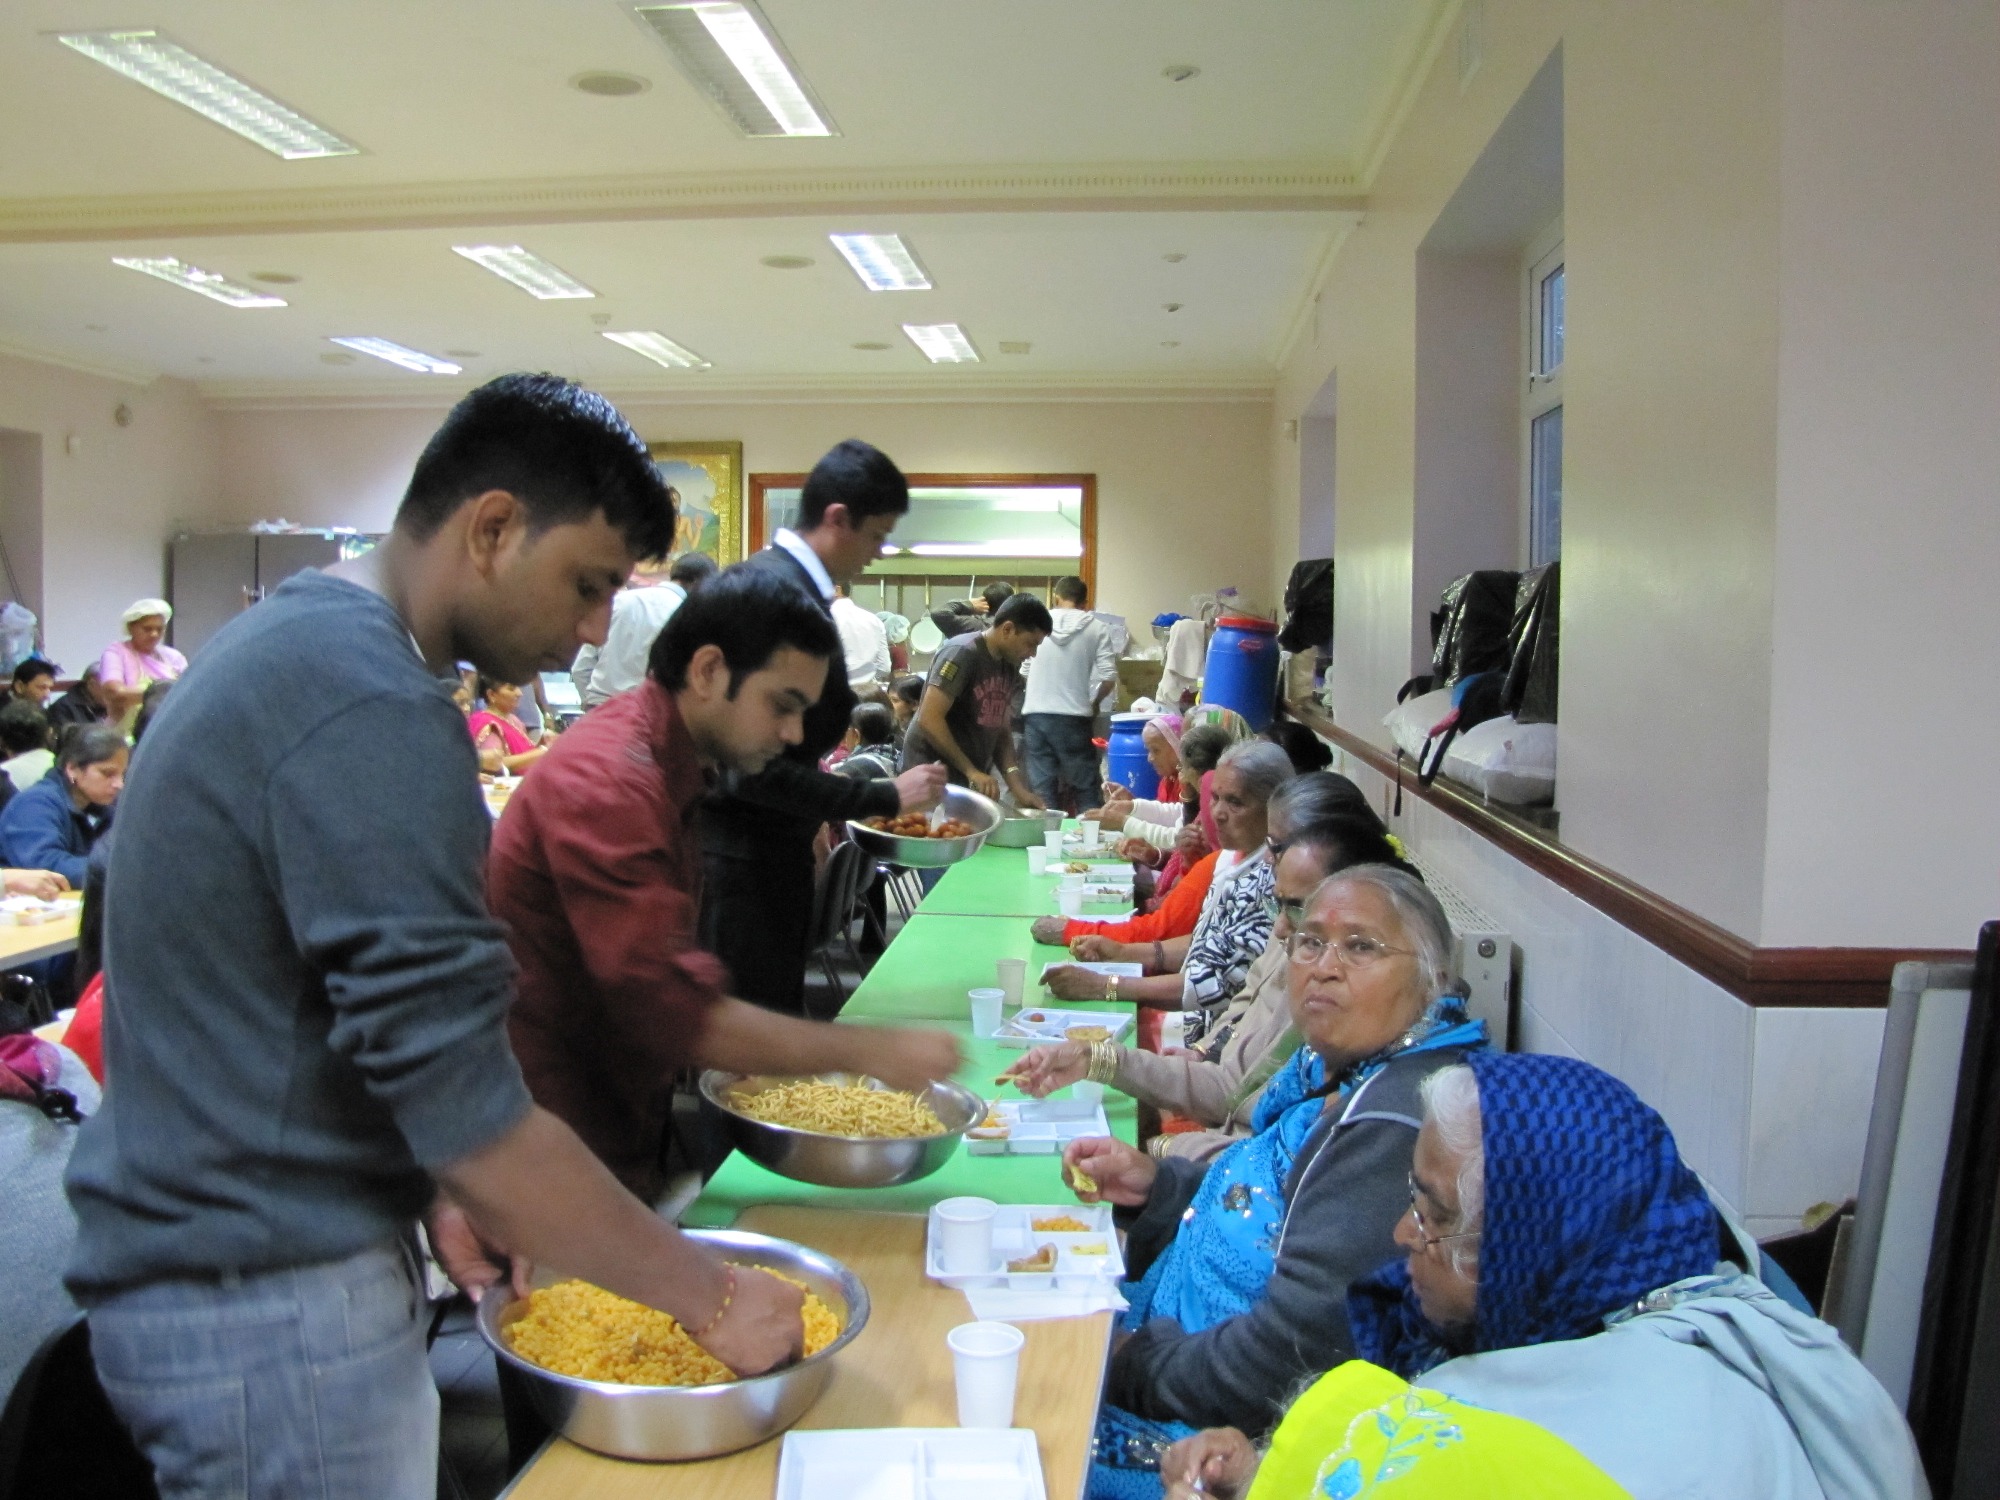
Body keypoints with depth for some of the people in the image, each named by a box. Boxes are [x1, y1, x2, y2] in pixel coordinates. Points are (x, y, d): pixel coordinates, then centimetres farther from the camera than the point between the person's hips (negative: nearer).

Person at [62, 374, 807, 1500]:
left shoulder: (290, 640, 8)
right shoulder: (370, 708, -24)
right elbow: (471, 1111, -25)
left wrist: (431, 1187, 10)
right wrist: (712, 1297, -15)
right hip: (268, 1311, -9)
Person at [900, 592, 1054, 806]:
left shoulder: (1010, 665, 8)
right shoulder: (961, 653, -15)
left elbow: (1001, 730, 11)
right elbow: (929, 720, -21)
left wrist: (1017, 787, -2)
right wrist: (971, 771, -19)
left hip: (974, 780, 7)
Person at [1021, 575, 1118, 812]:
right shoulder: (1096, 628, 0)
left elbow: (1021, 671, 7)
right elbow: (1108, 678, -6)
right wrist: (1094, 702, 12)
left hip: (1035, 714, 2)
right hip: (1073, 718, -2)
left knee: (1042, 787, 6)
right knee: (1086, 788, 7)